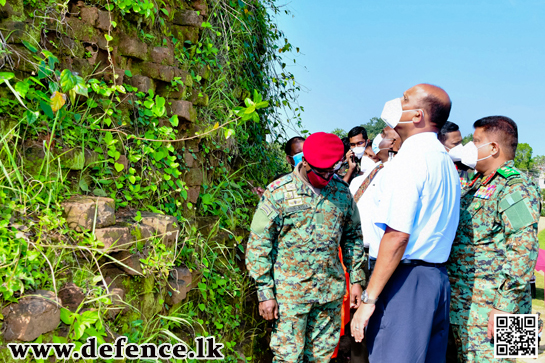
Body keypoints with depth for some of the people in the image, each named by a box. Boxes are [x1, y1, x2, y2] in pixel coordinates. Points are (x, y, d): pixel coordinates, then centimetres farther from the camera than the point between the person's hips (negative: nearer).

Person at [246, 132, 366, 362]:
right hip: (290, 292, -4)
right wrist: (265, 292, -10)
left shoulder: (342, 192, 5)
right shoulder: (279, 192, -8)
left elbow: (353, 238, 15)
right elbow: (258, 244, -7)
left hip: (331, 292, 4)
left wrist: (356, 279, 11)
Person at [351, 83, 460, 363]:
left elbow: (397, 235, -21)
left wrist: (368, 299, -18)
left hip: (404, 279, -9)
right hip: (438, 276, 9)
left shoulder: (409, 159, -15)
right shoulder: (445, 160, 15)